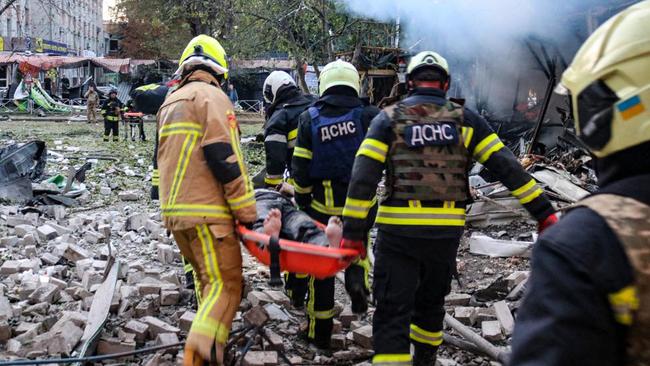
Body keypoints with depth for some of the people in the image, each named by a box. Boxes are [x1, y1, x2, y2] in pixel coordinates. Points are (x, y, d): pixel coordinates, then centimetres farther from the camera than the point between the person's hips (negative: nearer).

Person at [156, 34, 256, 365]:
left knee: (208, 281, 20)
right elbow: (225, 158, -15)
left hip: (174, 212, 9)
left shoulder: (169, 103, 21)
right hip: (206, 212, -9)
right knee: (226, 286, -6)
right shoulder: (212, 97, -6)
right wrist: (246, 210, -11)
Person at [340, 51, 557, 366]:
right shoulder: (464, 119, 5)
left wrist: (352, 231, -8)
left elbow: (363, 176, -9)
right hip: (446, 231, 3)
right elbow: (506, 166, 1)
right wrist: (544, 212, 4)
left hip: (397, 230, -2)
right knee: (431, 303, 24)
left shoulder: (389, 118, 1)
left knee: (393, 313, 3)